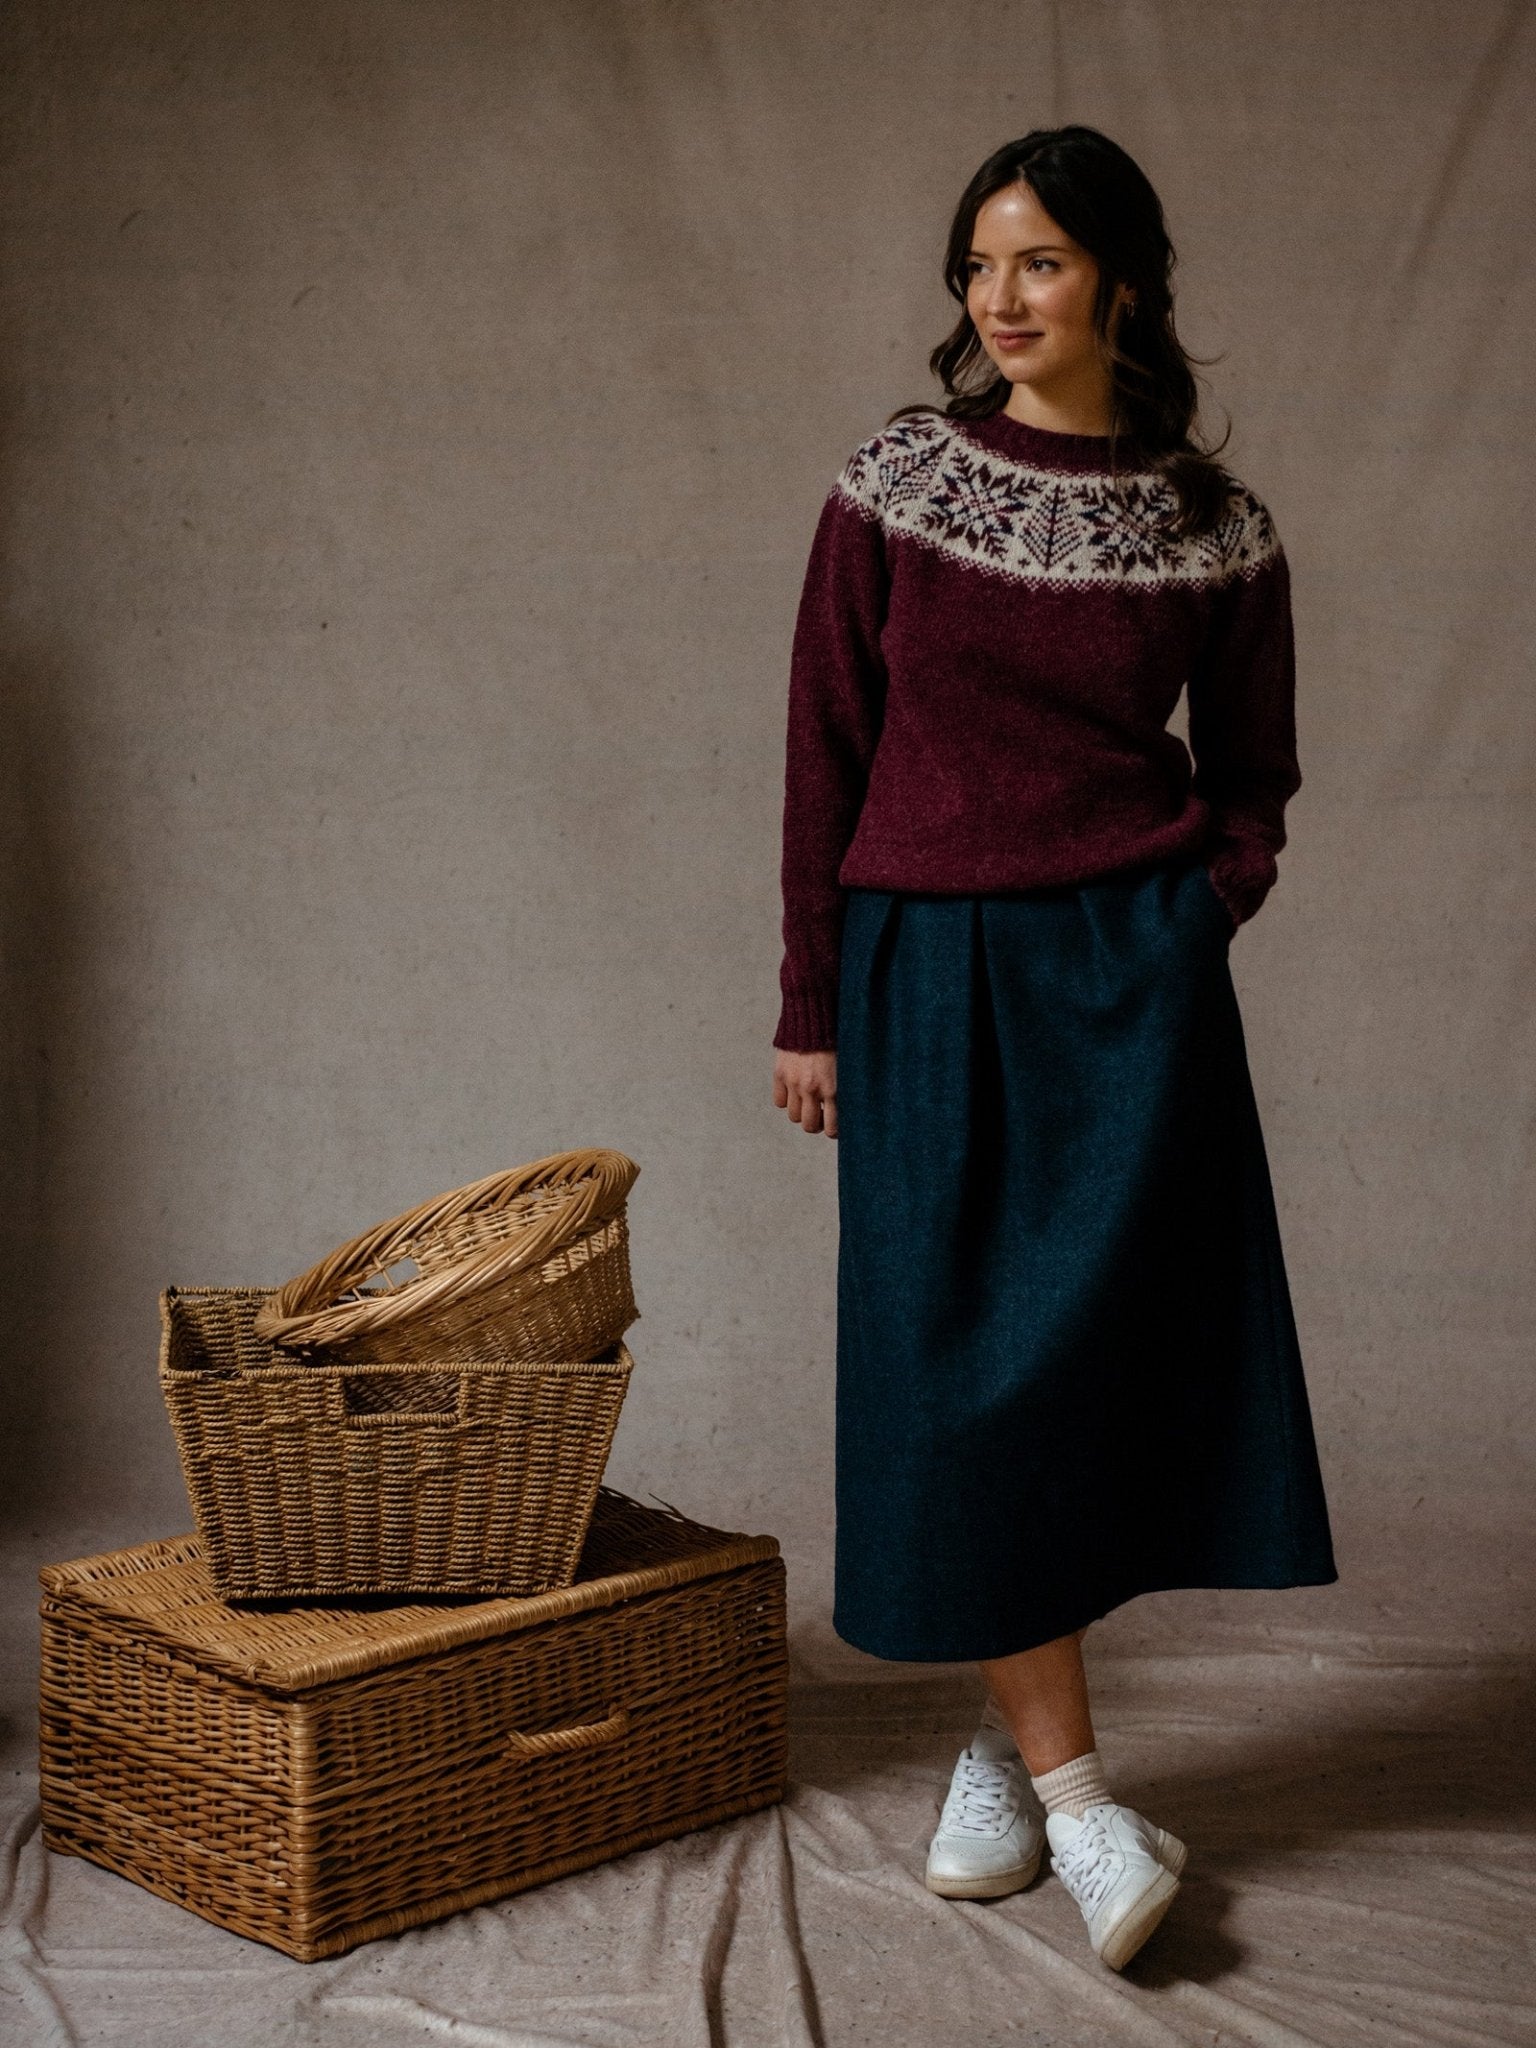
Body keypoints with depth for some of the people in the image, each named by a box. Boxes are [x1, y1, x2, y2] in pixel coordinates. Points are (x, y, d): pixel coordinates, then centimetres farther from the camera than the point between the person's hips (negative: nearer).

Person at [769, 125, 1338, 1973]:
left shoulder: (1213, 525, 2)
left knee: (1083, 1348, -2)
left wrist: (1186, 934, -2)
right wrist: (810, 1006, 1)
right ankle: (1067, 1784, 5)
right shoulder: (892, 487, 1)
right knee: (959, 1362, -3)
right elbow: (825, 758, 3)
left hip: (1132, 977, 0)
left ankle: (1005, 1742, 14)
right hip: (929, 967, 0)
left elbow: (1251, 776, 13)